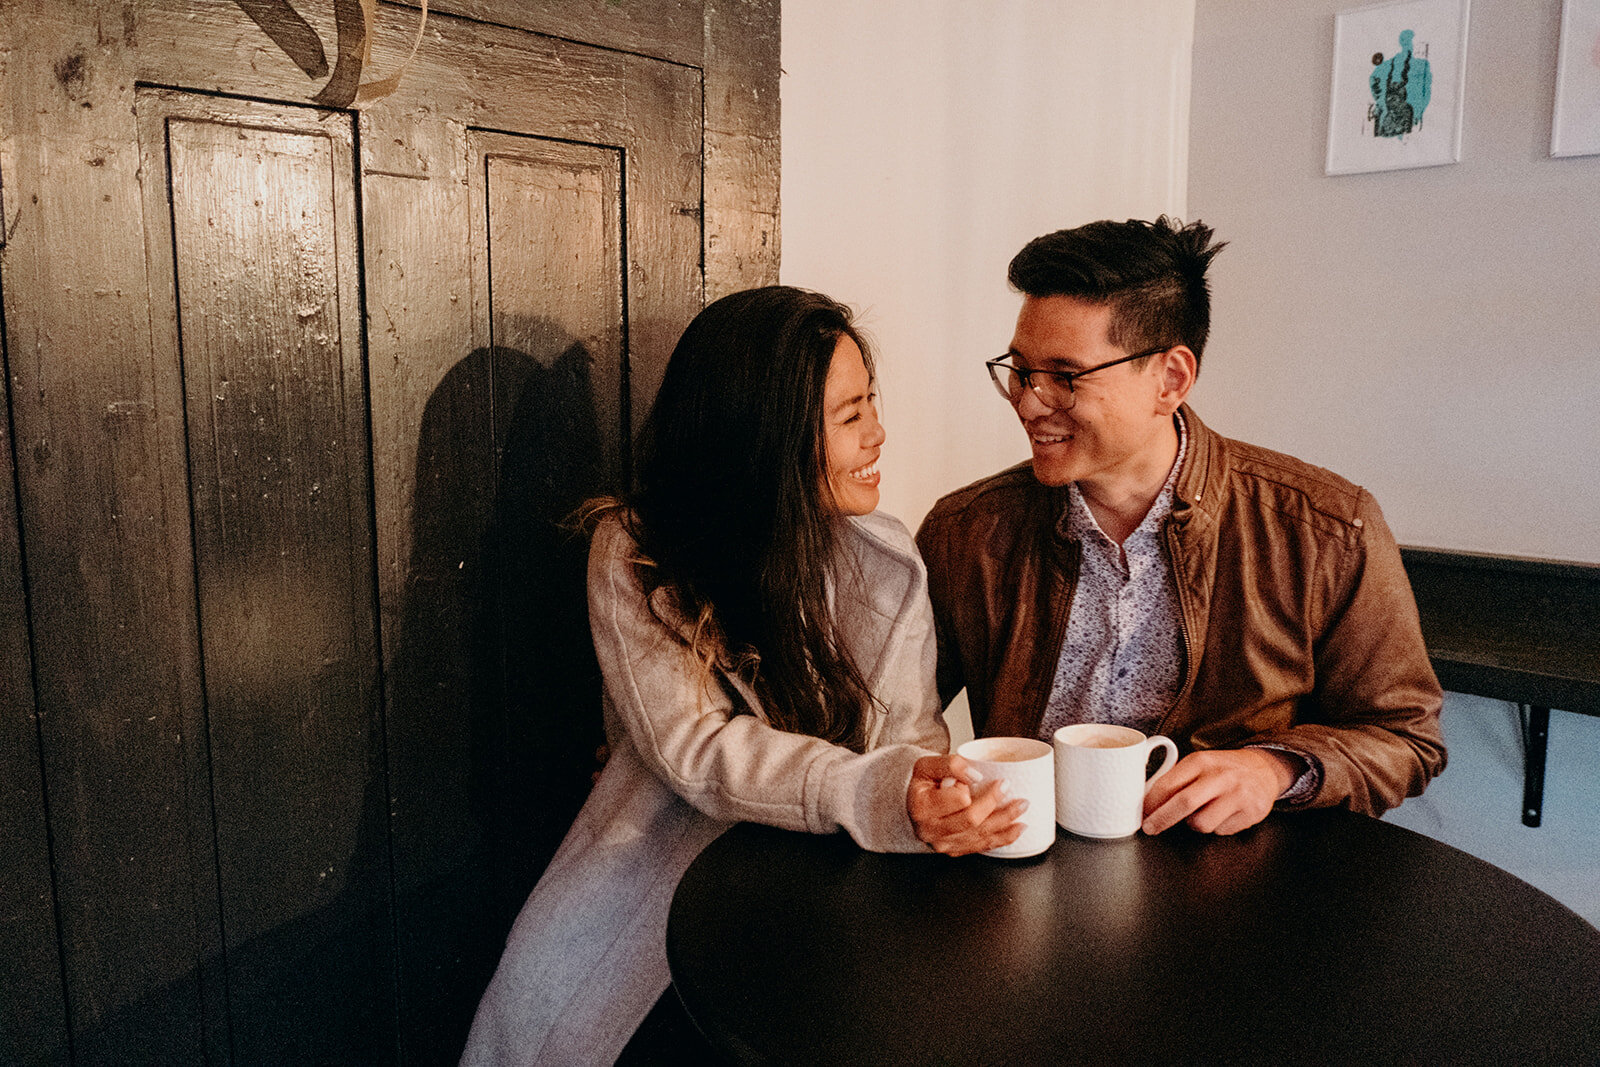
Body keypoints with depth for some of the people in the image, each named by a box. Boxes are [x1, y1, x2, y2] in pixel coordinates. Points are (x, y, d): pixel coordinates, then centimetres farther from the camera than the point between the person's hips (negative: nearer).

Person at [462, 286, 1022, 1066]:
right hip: (661, 867, -2)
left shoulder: (885, 564, -1)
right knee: (550, 998, -25)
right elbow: (693, 750, -19)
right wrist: (876, 794, -34)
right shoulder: (632, 554, -10)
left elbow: (911, 731, -1)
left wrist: (929, 799, -26)